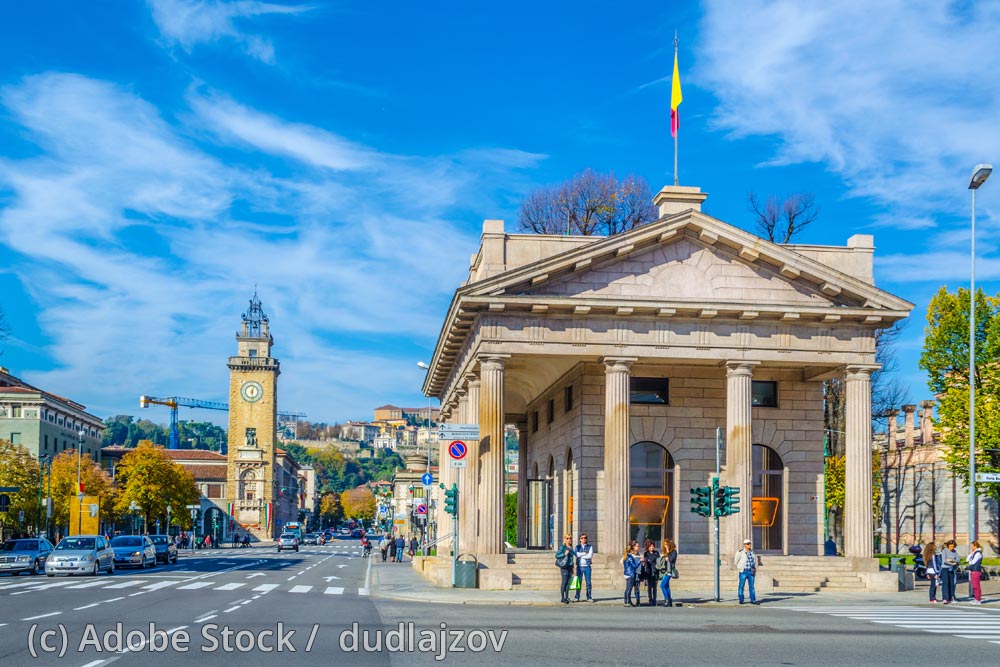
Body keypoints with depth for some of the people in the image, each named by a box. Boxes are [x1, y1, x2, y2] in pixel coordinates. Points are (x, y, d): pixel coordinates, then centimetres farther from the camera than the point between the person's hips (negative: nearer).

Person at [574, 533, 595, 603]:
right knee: (579, 582, -1)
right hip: (579, 566, 1)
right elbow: (576, 554, -10)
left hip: (587, 566, -1)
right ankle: (577, 597, 4)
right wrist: (585, 553, -10)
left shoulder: (590, 547, 6)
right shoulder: (577, 547, 9)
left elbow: (590, 556, -9)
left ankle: (589, 597, 3)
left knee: (588, 582, -2)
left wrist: (580, 555, -7)